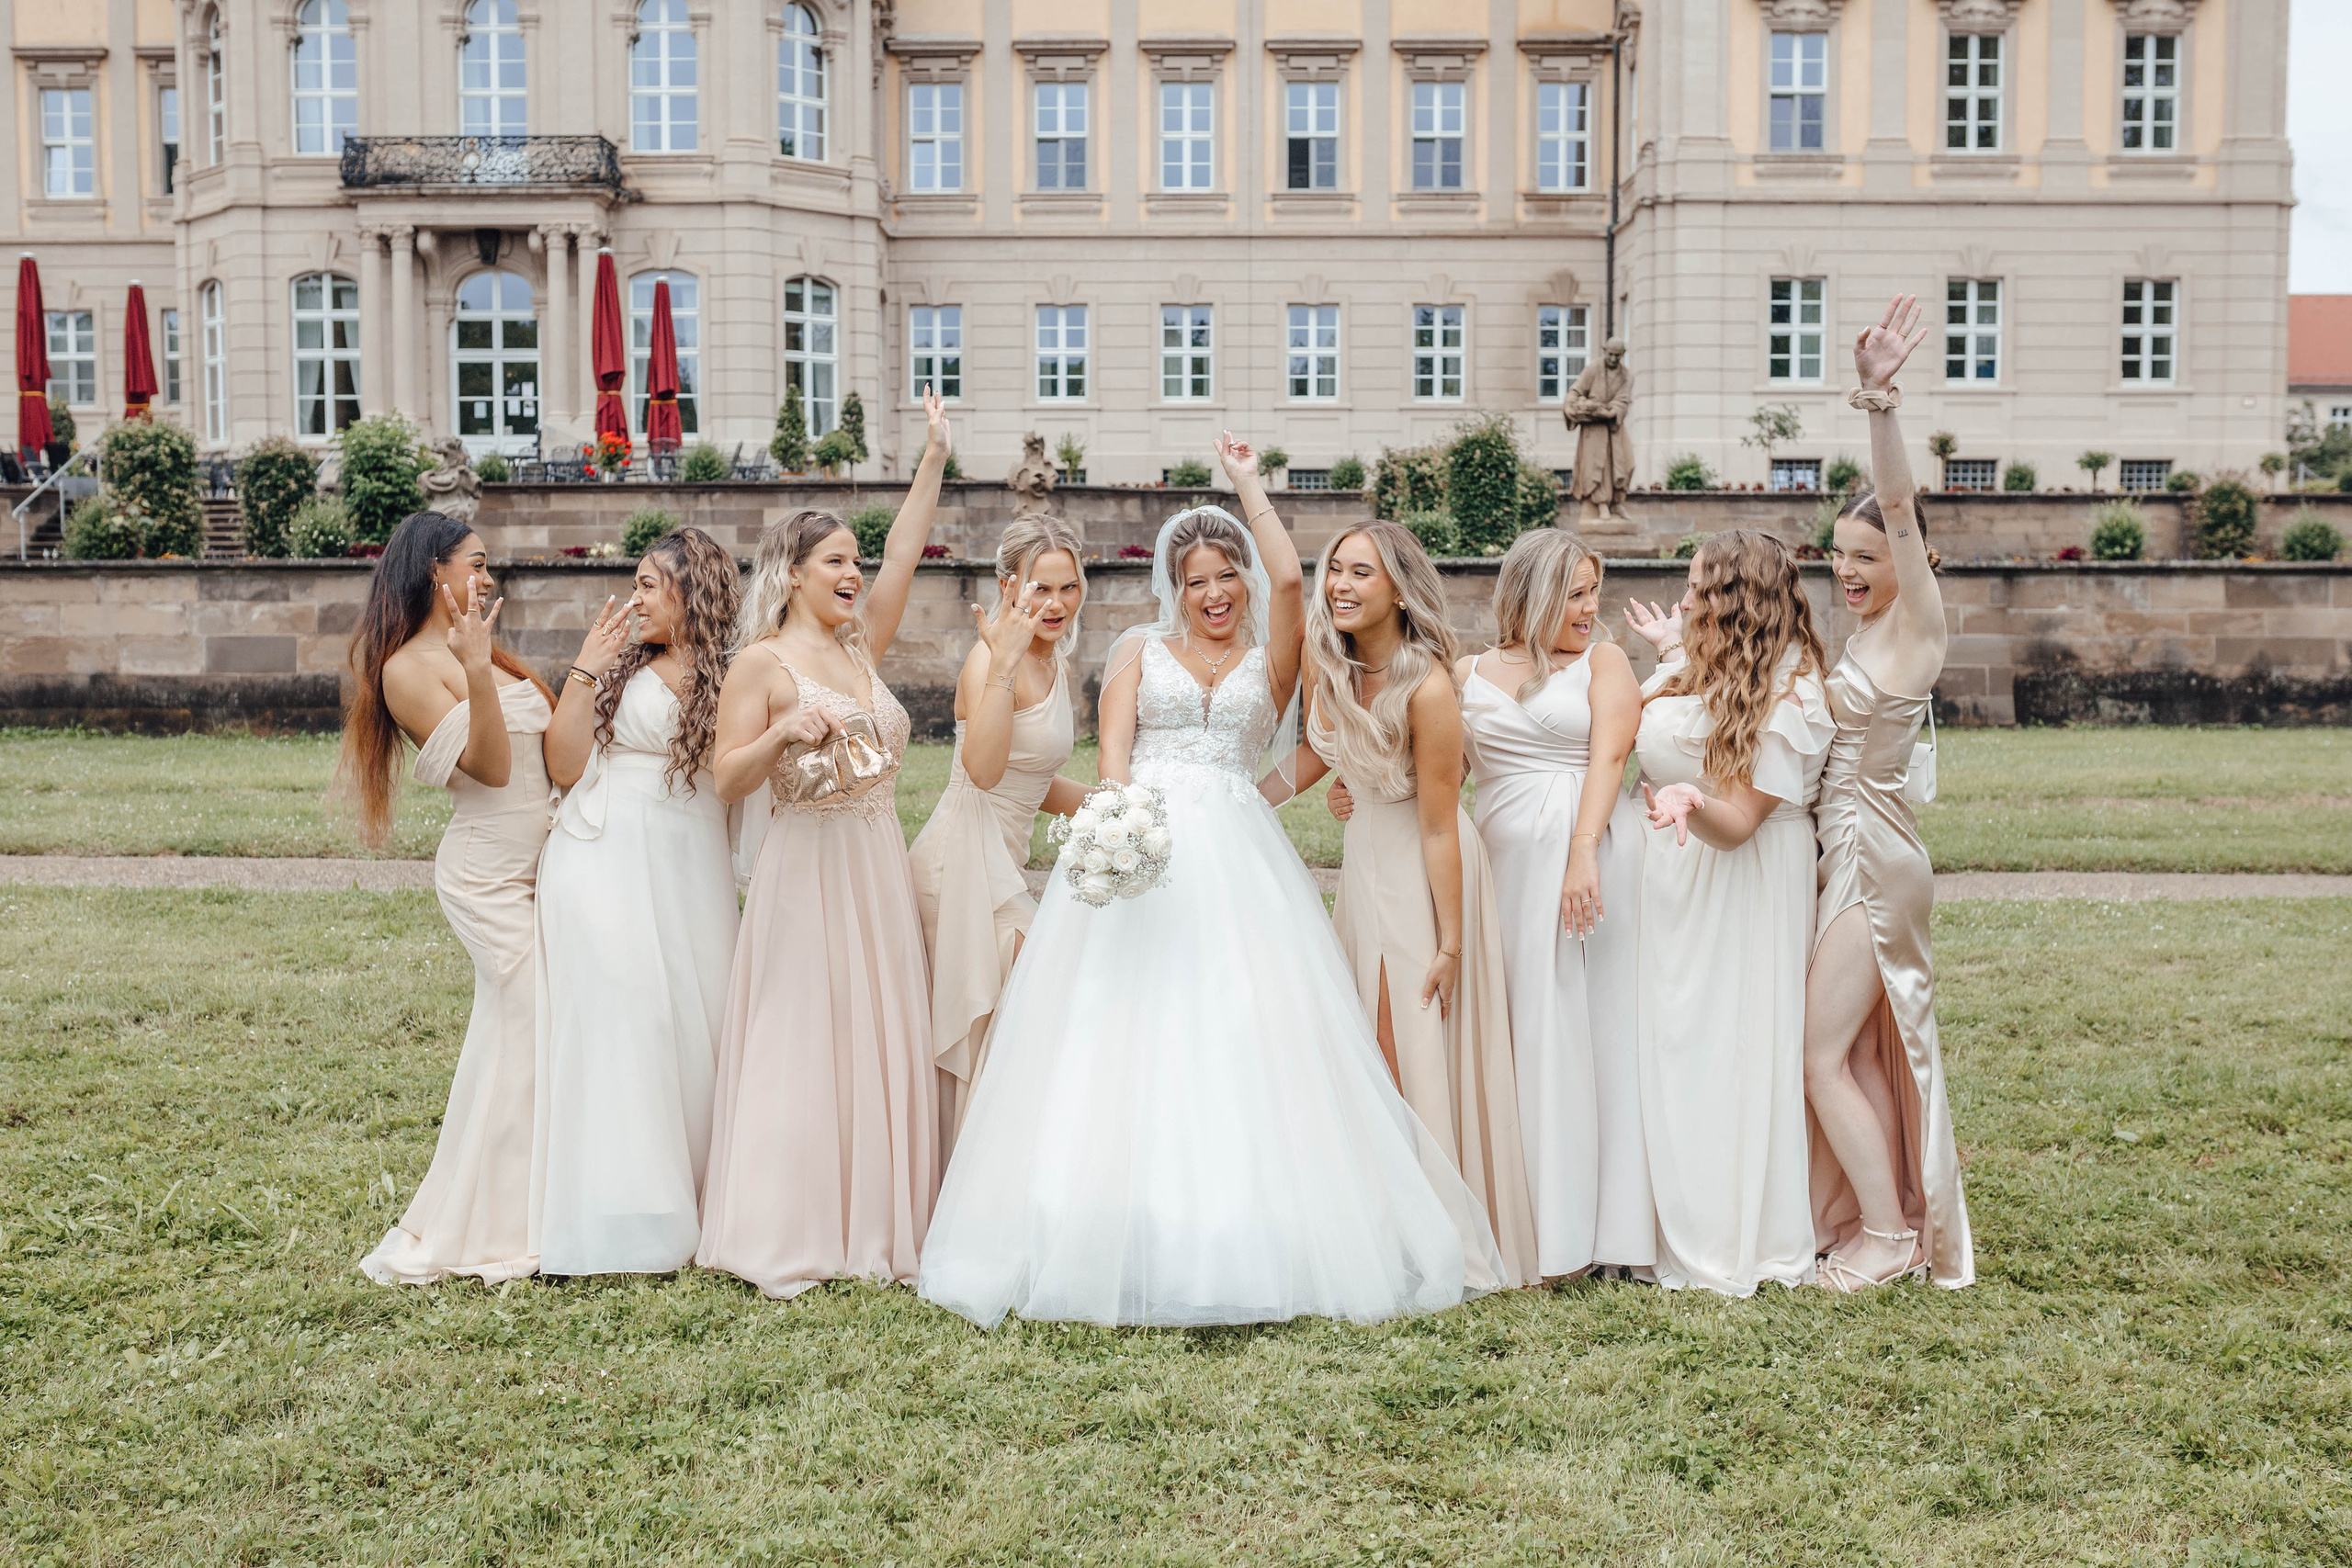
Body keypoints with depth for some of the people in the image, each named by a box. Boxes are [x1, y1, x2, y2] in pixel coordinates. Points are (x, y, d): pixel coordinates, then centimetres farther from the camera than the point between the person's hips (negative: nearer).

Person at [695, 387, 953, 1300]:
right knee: (799, 1043, -4)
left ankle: (872, 1224, 14)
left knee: (882, 1038, 7)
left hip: (878, 871, 7)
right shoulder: (762, 661, -4)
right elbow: (728, 779, -8)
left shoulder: (860, 648, 12)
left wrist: (933, 461, 4)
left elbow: (902, 558, 7)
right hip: (802, 871, -6)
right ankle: (786, 1237, 3)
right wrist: (783, 732, -25)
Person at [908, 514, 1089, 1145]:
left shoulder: (1055, 663, 11)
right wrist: (1003, 664, -36)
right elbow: (983, 770, -34)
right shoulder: (991, 657, -17)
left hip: (999, 863, 9)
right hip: (965, 857, -9)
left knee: (974, 1030, 11)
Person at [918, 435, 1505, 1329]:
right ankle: (1123, 1245, -2)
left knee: (1241, 1036, -7)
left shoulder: (1269, 661, 14)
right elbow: (1113, 748, 2)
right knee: (1125, 1035, -6)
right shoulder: (1141, 650, 15)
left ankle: (1242, 1244, -2)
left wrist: (1248, 484, 7)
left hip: (1234, 853, 0)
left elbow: (1288, 577, -3)